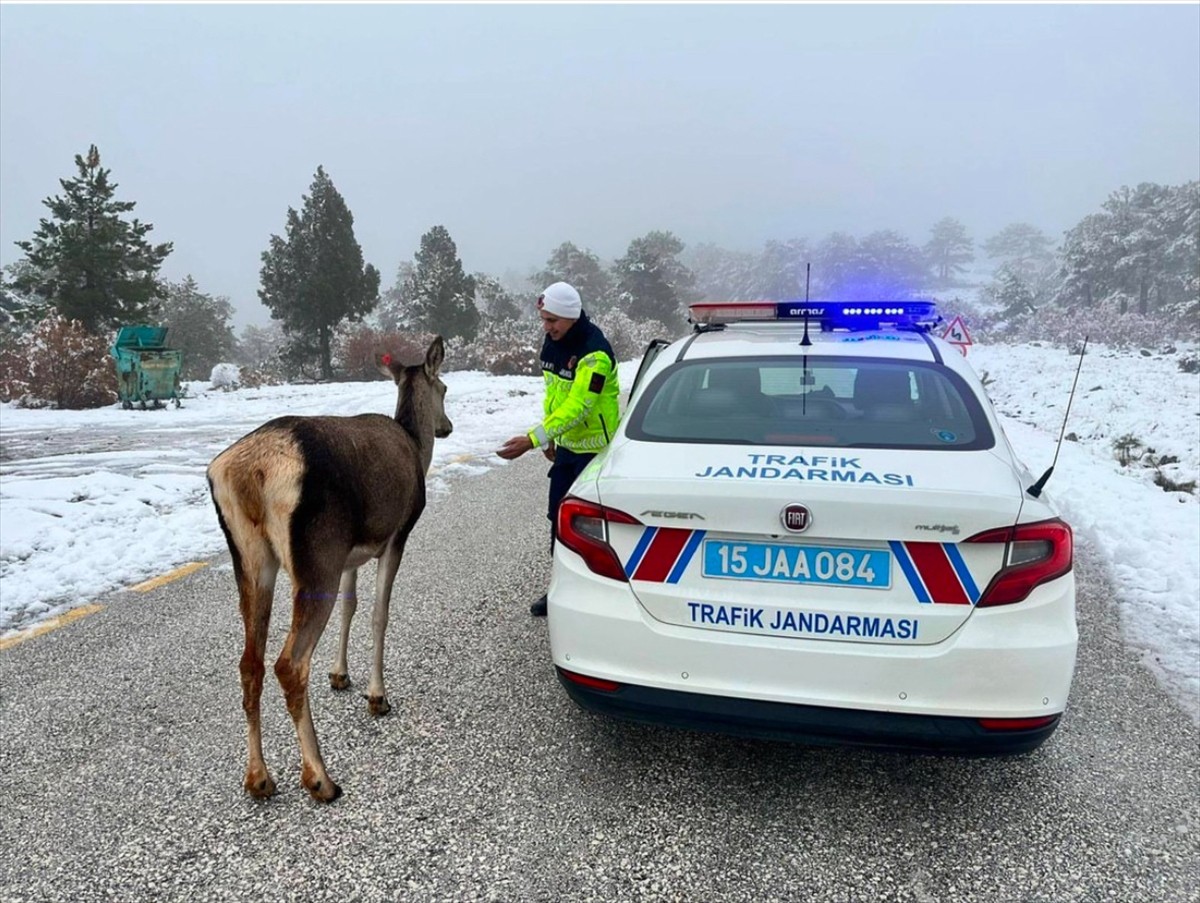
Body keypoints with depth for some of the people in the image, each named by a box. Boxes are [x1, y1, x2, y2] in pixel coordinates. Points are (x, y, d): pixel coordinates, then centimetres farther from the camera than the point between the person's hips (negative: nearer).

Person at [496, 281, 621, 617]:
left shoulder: (594, 352, -25)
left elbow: (576, 407, -31)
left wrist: (533, 439, -36)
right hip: (566, 445, 9)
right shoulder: (552, 343, 3)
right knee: (558, 516, 13)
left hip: (595, 448, -8)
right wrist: (548, 436, 13)